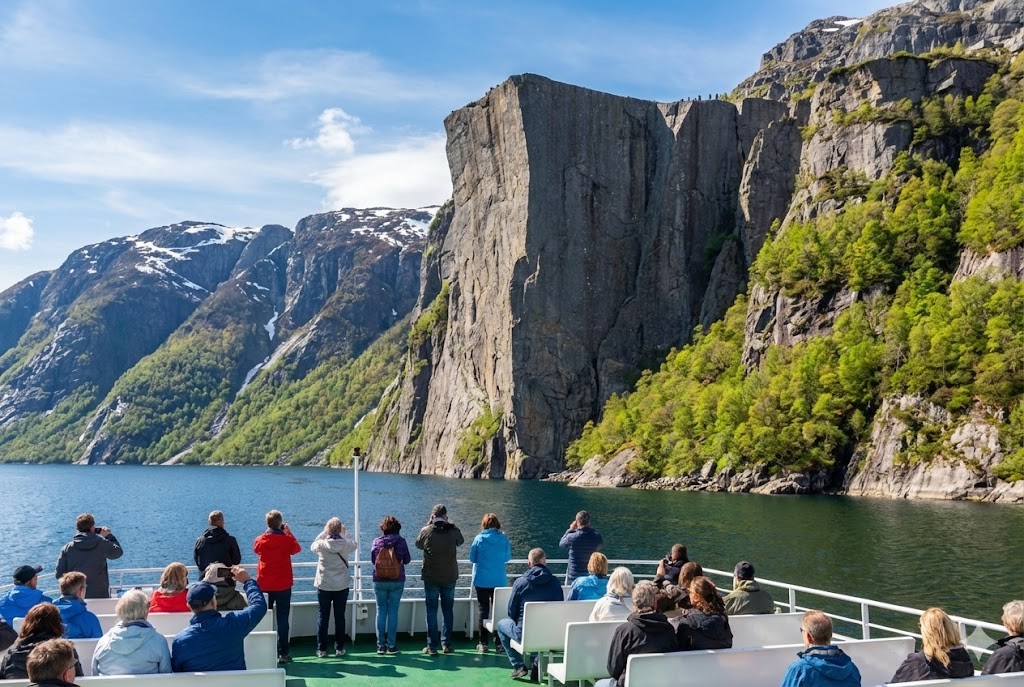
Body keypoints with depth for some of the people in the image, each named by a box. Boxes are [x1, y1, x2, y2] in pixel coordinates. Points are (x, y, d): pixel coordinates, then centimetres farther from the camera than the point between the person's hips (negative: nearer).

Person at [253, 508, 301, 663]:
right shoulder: (287, 539, -12)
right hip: (283, 585, -2)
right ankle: (283, 653, 3)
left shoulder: (260, 540, -7)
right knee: (282, 619, 3)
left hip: (263, 585, 2)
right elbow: (297, 548, 8)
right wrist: (288, 531, 13)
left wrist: (268, 532, 14)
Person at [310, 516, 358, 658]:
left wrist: (324, 533, 12)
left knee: (323, 617, 8)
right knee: (340, 617, 9)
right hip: (342, 585, 1)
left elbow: (313, 546, 11)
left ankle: (321, 649, 10)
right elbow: (353, 545, 13)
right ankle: (339, 648, 13)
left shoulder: (322, 544, -12)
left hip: (324, 585, 0)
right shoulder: (346, 544, -10)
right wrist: (343, 534, 13)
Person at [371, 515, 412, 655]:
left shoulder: (376, 541, -4)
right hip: (397, 581, -1)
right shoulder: (401, 541, -7)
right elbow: (407, 560, 0)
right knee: (393, 612, 4)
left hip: (379, 581, 1)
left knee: (381, 611, 9)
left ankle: (381, 645, 9)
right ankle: (391, 645, 5)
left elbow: (372, 560, 5)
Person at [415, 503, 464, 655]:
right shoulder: (453, 530, -7)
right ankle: (447, 644, 15)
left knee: (431, 611, 4)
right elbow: (460, 542, 15)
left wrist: (428, 524, 11)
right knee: (448, 610, 13)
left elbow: (418, 544, 11)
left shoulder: (426, 531, -10)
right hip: (450, 577, 2)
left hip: (431, 577, -1)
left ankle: (432, 646, 2)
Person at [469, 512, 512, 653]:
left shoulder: (479, 539, -9)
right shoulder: (504, 539, -6)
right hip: (499, 581, 1)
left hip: (481, 581, -1)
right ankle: (499, 642, 10)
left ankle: (484, 643, 6)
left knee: (482, 609, 7)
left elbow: (472, 558, -1)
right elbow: (508, 557, 5)